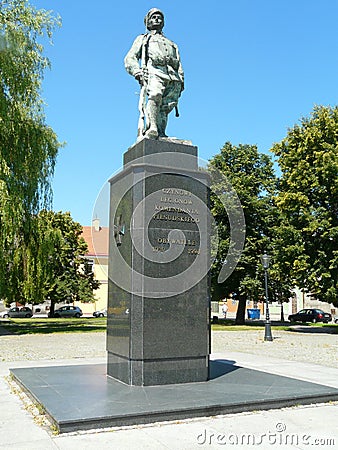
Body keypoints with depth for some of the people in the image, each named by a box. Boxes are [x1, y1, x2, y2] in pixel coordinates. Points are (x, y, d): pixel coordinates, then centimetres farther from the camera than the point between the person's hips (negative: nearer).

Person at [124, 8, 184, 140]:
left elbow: (179, 65, 31)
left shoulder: (171, 44, 42)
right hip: (153, 71, -4)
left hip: (173, 77, 4)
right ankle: (152, 128, -46)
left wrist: (181, 81, 10)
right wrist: (137, 72, -5)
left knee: (165, 107, -16)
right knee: (155, 96, -33)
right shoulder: (143, 39, 32)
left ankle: (161, 134, -26)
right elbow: (130, 58, 17)